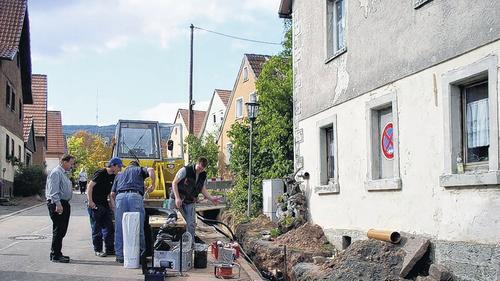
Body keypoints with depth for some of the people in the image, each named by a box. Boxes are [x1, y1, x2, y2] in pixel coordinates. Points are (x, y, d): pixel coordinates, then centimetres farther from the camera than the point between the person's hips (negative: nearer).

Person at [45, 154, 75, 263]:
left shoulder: (64, 173, 20)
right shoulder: (56, 173, -12)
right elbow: (53, 190, -20)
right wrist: (58, 204, -26)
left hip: (64, 204, 10)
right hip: (57, 204, -10)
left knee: (62, 230, 13)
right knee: (58, 230, -8)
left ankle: (56, 253, 21)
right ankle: (55, 256, -4)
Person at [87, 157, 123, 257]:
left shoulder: (113, 176, 8)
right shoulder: (100, 174, -16)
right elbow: (90, 186, -17)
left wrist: (111, 201, 7)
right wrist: (90, 202, -19)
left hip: (105, 204, 8)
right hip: (95, 205, -8)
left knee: (109, 227, 7)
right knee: (97, 228, 0)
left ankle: (110, 249, 14)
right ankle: (98, 250, 8)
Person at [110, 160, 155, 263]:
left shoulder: (119, 175, 35)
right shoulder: (139, 170, 27)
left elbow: (113, 194, 27)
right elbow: (150, 170, 3)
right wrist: (153, 185, 10)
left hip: (120, 197, 3)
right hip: (135, 196, -2)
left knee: (119, 228, 4)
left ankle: (120, 256, 3)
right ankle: (140, 254, 0)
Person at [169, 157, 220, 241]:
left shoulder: (203, 176, 2)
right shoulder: (185, 170, -15)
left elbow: (203, 189, 10)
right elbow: (174, 183, -13)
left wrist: (211, 198, -5)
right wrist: (177, 198, -21)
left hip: (190, 203, 4)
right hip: (177, 200, -4)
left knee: (191, 224, -1)